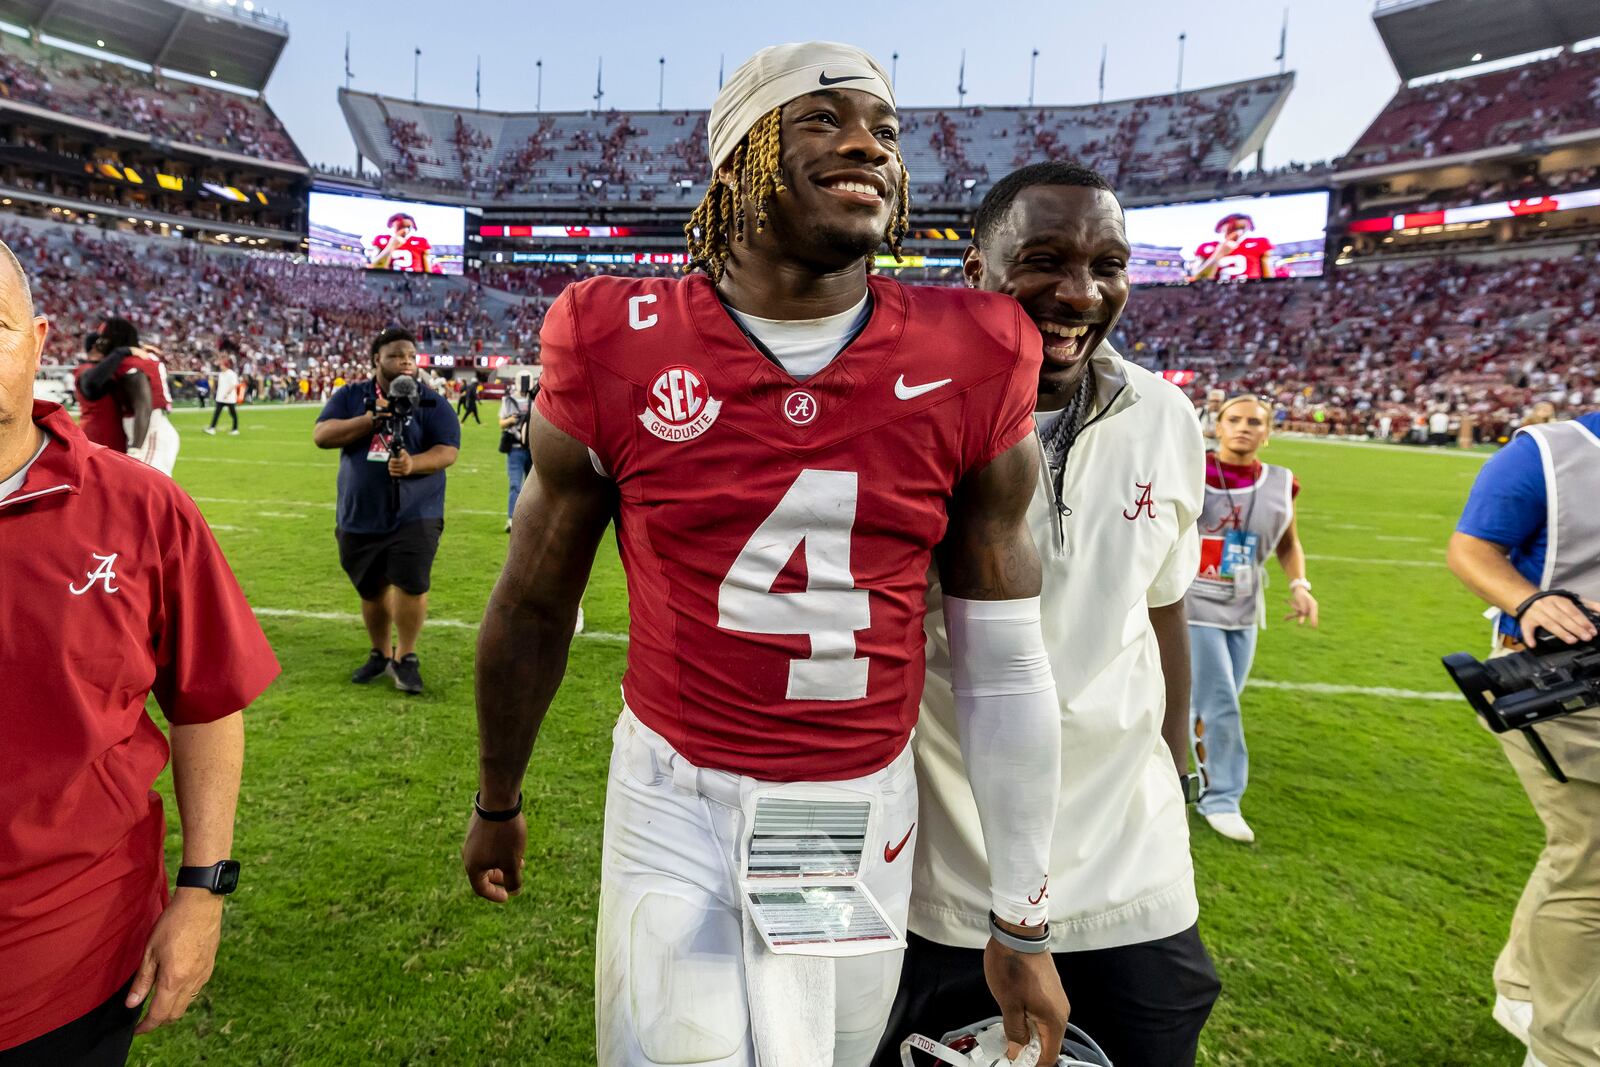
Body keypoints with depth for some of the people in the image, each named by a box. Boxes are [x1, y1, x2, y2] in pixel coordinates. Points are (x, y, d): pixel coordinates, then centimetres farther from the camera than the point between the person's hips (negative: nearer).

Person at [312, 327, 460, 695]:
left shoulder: (431, 403, -1)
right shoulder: (351, 397, 5)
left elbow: (447, 451, -9)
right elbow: (321, 436, -7)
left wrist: (413, 464, -28)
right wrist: (371, 420, -18)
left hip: (414, 515, -3)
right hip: (359, 515, 3)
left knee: (410, 584, -12)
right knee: (371, 589, 13)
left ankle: (405, 657, 7)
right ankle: (381, 653, 33)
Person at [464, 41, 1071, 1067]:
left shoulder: (971, 366, -8)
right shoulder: (620, 346, -10)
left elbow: (1006, 665, -3)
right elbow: (535, 604, 3)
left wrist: (1023, 923, 3)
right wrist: (497, 802, 15)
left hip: (866, 812, 2)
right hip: (677, 800, -1)